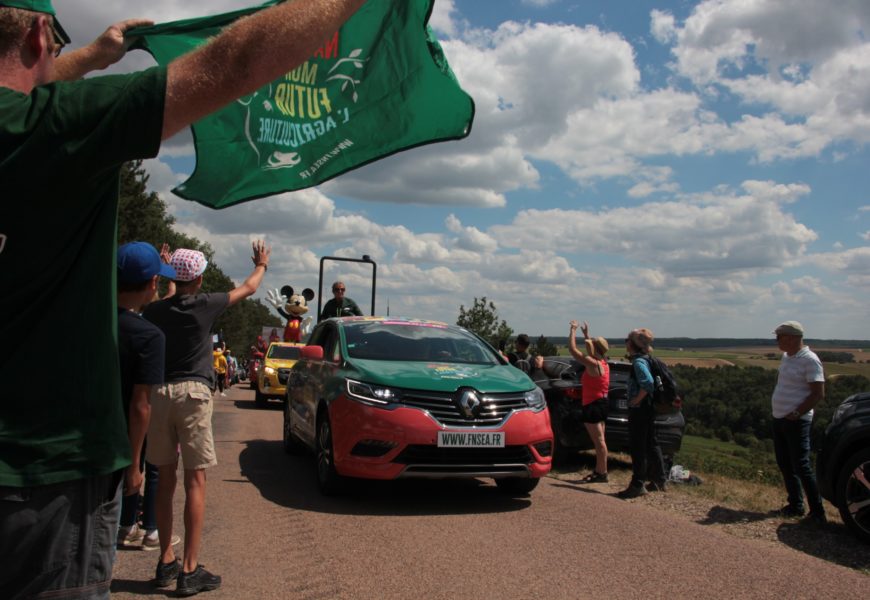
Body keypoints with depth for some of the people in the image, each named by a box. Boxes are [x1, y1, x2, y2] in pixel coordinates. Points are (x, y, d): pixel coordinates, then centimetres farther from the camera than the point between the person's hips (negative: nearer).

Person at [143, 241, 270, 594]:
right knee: (195, 480, -2)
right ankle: (189, 570, -1)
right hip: (192, 392, -4)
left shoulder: (155, 310, 6)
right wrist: (261, 264, 32)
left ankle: (166, 562, 19)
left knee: (165, 477, 13)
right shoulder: (205, 306, -2)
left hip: (159, 392, 5)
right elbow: (248, 288, 13)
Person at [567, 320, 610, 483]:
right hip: (601, 403, 10)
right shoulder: (603, 364, 8)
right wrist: (586, 333, 31)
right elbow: (590, 345, 29)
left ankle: (602, 473, -1)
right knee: (599, 440, 14)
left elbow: (572, 349, -16)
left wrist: (573, 331, -7)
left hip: (593, 405, -10)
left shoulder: (593, 364, -18)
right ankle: (599, 471, 22)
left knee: (599, 440, -5)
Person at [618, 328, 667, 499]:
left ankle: (637, 485, 0)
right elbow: (650, 382, 20)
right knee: (651, 444, 17)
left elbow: (648, 383, -31)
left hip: (639, 410, -10)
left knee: (637, 448, -5)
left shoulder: (638, 362, -18)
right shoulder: (645, 360, 12)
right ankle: (659, 480, 26)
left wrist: (636, 400, -20)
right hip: (648, 409, 10)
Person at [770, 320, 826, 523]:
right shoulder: (786, 357, 12)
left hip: (796, 422, -9)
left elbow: (818, 394, -17)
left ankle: (817, 512, 2)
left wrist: (797, 413, -20)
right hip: (779, 419, 9)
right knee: (785, 465, 14)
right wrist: (777, 410, 12)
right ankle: (795, 505, 25)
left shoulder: (809, 360, -14)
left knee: (802, 467, -7)